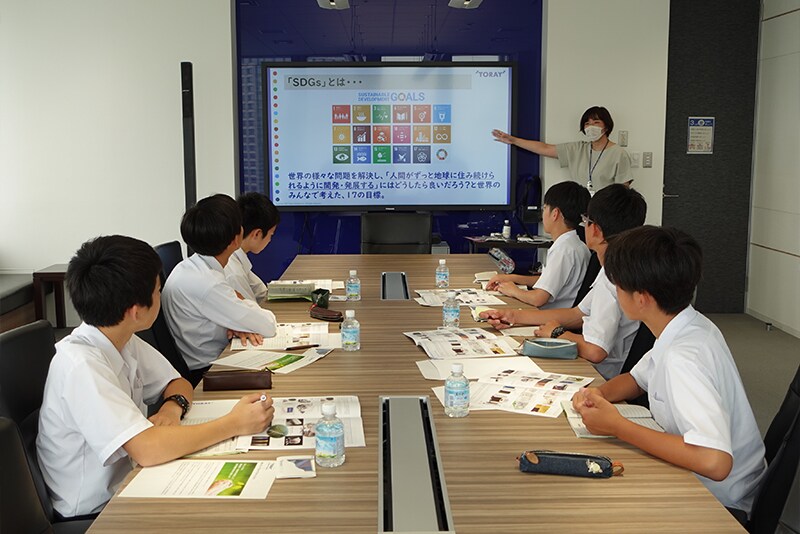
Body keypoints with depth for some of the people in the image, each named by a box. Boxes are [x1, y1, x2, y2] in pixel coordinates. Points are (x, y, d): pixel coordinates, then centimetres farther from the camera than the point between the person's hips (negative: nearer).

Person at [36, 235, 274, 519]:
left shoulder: (124, 340, -3)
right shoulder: (80, 365, -27)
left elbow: (178, 383, 9)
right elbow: (147, 449, -34)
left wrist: (173, 408, -14)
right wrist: (235, 423, -26)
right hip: (93, 514, -7)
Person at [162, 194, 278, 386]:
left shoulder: (189, 268, 2)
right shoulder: (206, 284, -26)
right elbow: (268, 327, -19)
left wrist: (237, 324, -10)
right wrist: (240, 299, -1)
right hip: (203, 374, -9)